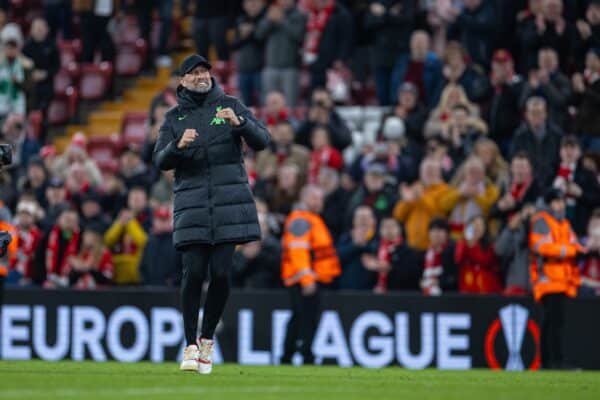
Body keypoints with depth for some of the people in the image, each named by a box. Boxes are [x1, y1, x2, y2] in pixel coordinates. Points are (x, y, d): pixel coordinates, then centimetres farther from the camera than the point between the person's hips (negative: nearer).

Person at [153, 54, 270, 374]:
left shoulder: (230, 105, 8)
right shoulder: (174, 117, 11)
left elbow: (261, 141, -1)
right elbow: (161, 161, 3)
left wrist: (239, 122, -20)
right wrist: (179, 145, -18)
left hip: (228, 203, 0)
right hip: (192, 203, 0)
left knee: (221, 273, -5)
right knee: (193, 273, -8)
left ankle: (207, 339, 13)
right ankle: (190, 346, 1)